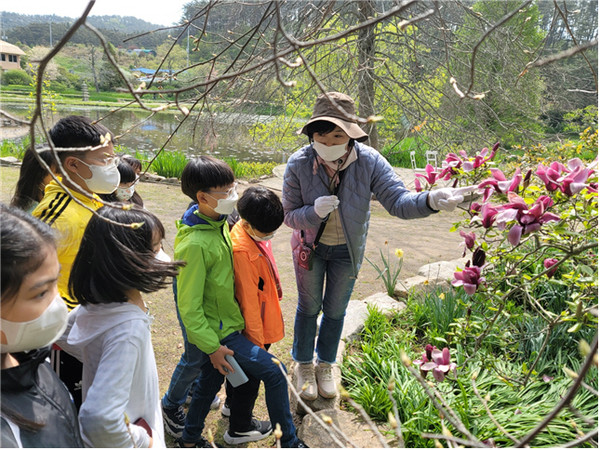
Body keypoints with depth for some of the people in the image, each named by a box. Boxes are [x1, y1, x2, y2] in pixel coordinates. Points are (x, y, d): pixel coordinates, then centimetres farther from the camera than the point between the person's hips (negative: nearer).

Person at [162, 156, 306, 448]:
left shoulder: (218, 223, 0)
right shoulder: (195, 244, -27)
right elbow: (189, 306, -21)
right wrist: (212, 347, -17)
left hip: (222, 322, 9)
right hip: (218, 332, -8)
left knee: (209, 382, 22)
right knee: (274, 374, -3)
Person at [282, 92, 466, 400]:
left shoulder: (368, 161, -26)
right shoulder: (298, 164, -26)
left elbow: (397, 200, -31)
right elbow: (289, 215, -19)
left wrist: (430, 201, -52)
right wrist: (315, 212, -41)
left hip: (347, 250, 1)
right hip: (310, 247, -1)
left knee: (335, 309, 18)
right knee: (309, 306, 16)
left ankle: (326, 365, 45)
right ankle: (303, 365, 43)